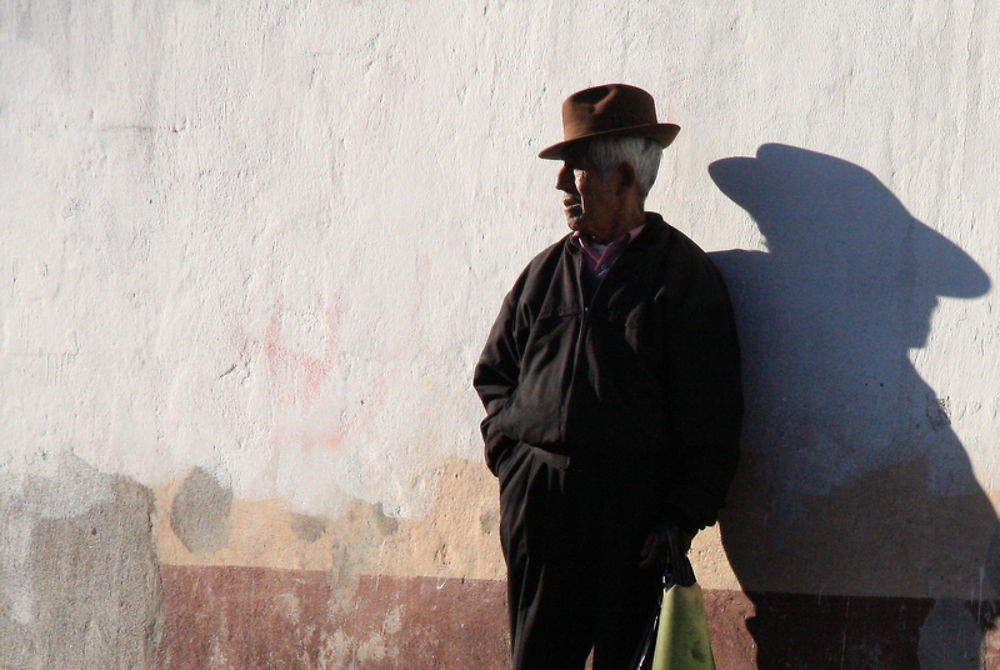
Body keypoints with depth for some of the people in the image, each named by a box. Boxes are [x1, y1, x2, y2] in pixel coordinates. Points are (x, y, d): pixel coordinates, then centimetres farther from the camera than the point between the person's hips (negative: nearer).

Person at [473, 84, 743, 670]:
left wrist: (684, 515, -11)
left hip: (634, 505, -4)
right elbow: (495, 372, 26)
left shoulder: (682, 271, 0)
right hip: (538, 500, 4)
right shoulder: (547, 271, 15)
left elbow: (711, 411, -4)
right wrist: (508, 447, 8)